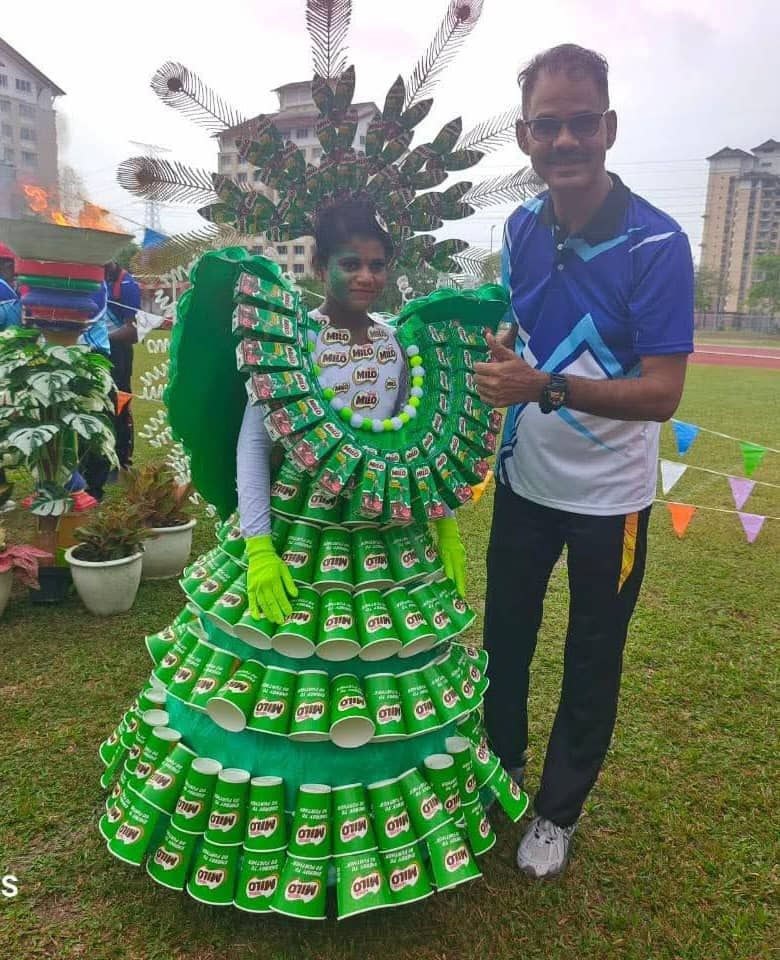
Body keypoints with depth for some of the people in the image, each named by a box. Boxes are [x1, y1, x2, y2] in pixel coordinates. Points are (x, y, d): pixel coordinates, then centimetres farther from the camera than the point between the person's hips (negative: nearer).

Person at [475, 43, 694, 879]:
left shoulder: (656, 243, -19)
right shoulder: (521, 229, -3)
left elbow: (661, 394, -24)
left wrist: (547, 386, -37)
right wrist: (495, 350, -9)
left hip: (608, 494, -4)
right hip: (524, 477, 5)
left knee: (591, 660, 12)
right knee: (505, 633, 19)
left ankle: (558, 810, 35)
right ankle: (501, 764, 45)